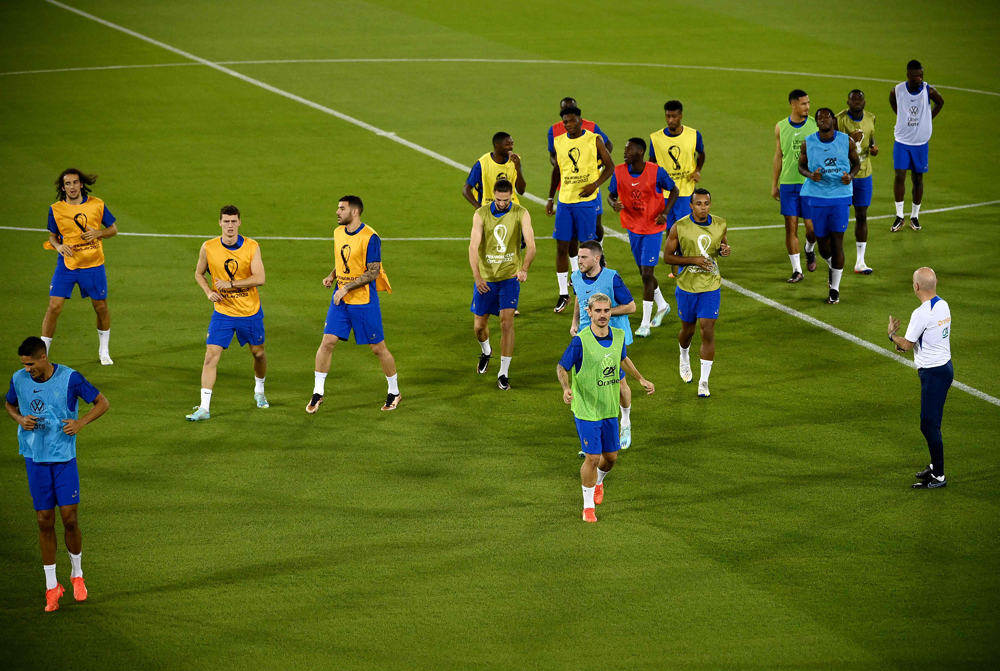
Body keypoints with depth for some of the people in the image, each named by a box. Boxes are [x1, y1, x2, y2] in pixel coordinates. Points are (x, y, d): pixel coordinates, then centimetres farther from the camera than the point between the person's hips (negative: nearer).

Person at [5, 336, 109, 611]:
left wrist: (81, 422, -17)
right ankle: (51, 586, 13)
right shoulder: (19, 380, -2)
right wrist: (20, 419, -4)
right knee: (45, 521, 2)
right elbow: (9, 404, 18)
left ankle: (77, 574, 21)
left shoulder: (69, 378, -11)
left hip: (64, 457, -2)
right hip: (35, 457, 2)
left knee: (69, 518, -4)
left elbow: (102, 403, -1)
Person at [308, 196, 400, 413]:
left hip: (364, 301, -6)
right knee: (327, 342, -3)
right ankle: (318, 393, 6)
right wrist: (332, 276, 3)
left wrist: (346, 287, -20)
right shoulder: (338, 232, 7)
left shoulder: (370, 238, -17)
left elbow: (373, 272, -18)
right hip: (340, 299, 6)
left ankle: (394, 392, 21)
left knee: (378, 348, 4)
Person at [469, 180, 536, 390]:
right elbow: (473, 247, -15)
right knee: (479, 324, 10)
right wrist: (477, 276, -28)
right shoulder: (481, 214, -8)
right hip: (485, 278, 1)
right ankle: (486, 352, 44)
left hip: (510, 276, -1)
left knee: (507, 323, -11)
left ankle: (503, 373, -2)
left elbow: (530, 245, -16)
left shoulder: (521, 214, -8)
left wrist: (524, 269, -35)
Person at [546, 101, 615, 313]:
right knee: (562, 246, 1)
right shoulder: (558, 141, 7)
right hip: (564, 200, 4)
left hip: (587, 200, -4)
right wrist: (550, 198, 15)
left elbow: (610, 166, -1)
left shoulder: (594, 140, -4)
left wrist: (595, 184, -16)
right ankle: (563, 294, 9)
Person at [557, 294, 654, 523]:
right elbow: (561, 367, -10)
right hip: (586, 409, -5)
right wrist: (566, 388, -27)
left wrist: (641, 379, 19)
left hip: (610, 408, 5)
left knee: (611, 456, 13)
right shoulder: (580, 340, -18)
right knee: (592, 457, -7)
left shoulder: (618, 336, -1)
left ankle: (597, 482, 47)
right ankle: (588, 506, 12)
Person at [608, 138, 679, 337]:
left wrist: (665, 212, -17)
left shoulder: (656, 172, -17)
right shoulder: (619, 172, -7)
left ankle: (645, 324, -3)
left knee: (646, 274, -10)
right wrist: (613, 204, -20)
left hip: (653, 229, -5)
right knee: (644, 272, 17)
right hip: (633, 228, 5)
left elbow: (674, 190, -3)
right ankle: (662, 306, 43)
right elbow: (611, 194, 5)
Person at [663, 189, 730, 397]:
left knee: (708, 331, -8)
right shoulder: (680, 227, -13)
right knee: (688, 329, 14)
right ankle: (684, 357, 50)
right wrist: (693, 260, -21)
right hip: (687, 286, -1)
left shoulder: (720, 224, -3)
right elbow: (667, 256, -8)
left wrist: (725, 250, -8)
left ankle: (704, 381, -2)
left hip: (711, 287, 1)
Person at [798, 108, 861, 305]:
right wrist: (810, 175, -14)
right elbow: (801, 165, 8)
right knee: (822, 243, 8)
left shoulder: (846, 141, -4)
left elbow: (856, 162, 10)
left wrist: (851, 175, -11)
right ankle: (833, 267, 44)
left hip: (841, 197, -1)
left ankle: (835, 289, 3)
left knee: (837, 242, -7)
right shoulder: (808, 143, -3)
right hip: (817, 198, 1)